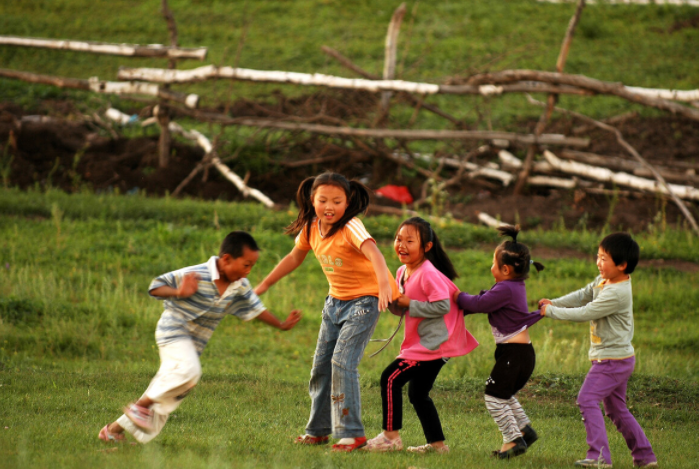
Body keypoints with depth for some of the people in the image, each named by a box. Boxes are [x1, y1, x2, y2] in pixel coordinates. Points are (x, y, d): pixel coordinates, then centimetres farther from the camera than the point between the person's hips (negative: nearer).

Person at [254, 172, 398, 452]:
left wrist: (384, 282, -61)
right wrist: (264, 285, 19)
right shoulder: (311, 228, -3)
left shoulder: (350, 227, -25)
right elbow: (294, 258, 15)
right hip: (335, 301, 8)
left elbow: (372, 251, -43)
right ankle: (317, 430, 25)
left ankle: (351, 433, -14)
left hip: (364, 300, -8)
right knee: (321, 365, 11)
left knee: (342, 361, -19)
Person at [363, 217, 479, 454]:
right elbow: (401, 309, 17)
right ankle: (437, 443, 24)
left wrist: (409, 303, -21)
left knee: (390, 378, -11)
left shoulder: (428, 274, -21)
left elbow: (442, 306, -27)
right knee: (418, 394, 16)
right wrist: (392, 301, -5)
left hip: (434, 343, -10)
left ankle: (391, 436, -5)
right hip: (424, 342, 10)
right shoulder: (402, 272, 9)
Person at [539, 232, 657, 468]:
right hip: (617, 359, 10)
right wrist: (554, 302, 4)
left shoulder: (616, 293, -24)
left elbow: (585, 313, -22)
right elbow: (582, 296, 15)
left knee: (587, 399, -14)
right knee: (617, 409, 16)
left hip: (612, 360, -10)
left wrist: (551, 311, -13)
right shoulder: (603, 281, 6)